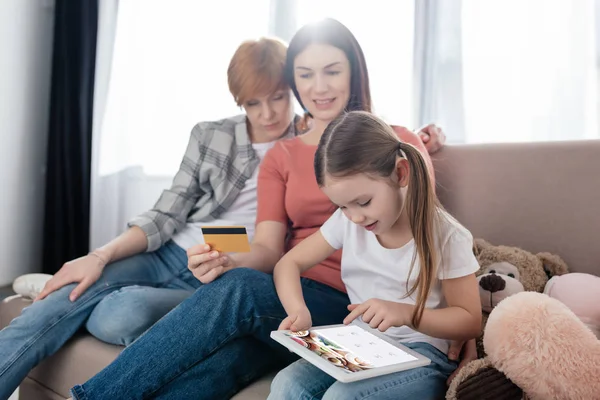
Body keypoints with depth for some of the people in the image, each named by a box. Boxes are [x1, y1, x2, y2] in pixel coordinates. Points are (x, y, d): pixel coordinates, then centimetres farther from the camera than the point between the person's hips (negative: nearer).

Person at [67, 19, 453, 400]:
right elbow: (268, 250, 4)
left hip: (356, 310, -2)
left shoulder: (396, 143, 6)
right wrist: (226, 260, -20)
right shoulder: (280, 156, 14)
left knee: (238, 288, -31)